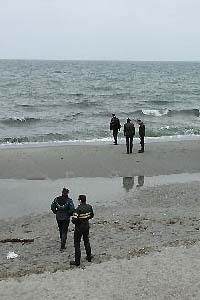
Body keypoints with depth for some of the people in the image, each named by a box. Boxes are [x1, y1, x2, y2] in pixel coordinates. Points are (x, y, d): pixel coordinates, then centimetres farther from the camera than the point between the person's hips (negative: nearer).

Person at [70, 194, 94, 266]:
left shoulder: (78, 209, -26)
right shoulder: (89, 207, -5)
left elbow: (74, 220, -26)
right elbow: (91, 215, 11)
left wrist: (73, 220, -5)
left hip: (79, 228, -6)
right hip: (86, 226, 6)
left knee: (77, 244, 4)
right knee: (86, 241, 24)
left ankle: (77, 261, 7)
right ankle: (89, 257, 34)